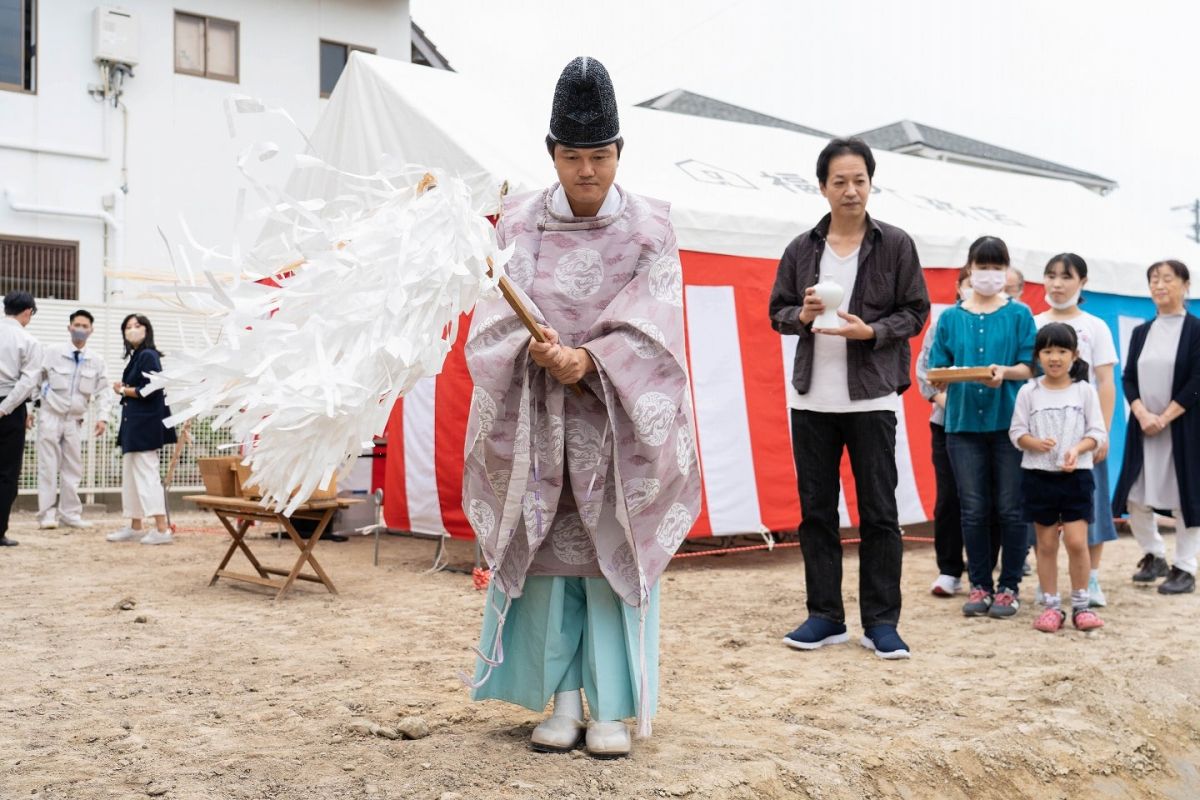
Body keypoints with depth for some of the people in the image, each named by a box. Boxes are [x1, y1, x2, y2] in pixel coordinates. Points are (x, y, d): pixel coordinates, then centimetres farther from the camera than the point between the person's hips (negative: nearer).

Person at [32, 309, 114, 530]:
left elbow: (103, 391, 4)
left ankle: (69, 513, 13)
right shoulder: (53, 352, -3)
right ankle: (47, 513, 1)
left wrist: (103, 417, -8)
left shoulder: (96, 361, 3)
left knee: (73, 468, 5)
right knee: (49, 466, -3)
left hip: (74, 420, 3)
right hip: (51, 415, -3)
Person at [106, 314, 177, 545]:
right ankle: (135, 527, 23)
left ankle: (162, 530, -11)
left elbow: (148, 391, -20)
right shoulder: (135, 356, 15)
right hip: (134, 423, 10)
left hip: (146, 424, -10)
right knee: (130, 475, 15)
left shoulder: (148, 356, -13)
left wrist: (123, 390, -6)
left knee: (147, 475, -11)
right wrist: (124, 389, -4)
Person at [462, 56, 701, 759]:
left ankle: (612, 707, 9)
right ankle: (565, 698, 16)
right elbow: (498, 315, -5)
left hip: (621, 419, -1)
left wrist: (589, 360, -23)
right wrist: (537, 349, -25)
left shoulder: (649, 227, 0)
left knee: (615, 553, -1)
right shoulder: (520, 223, 4)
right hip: (538, 417, 2)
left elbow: (652, 328, -8)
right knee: (546, 551, 3)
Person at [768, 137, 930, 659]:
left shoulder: (895, 244, 1)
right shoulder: (802, 248, 7)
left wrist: (872, 331, -15)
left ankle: (880, 622, 11)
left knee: (879, 512, 1)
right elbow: (777, 312, 10)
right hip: (811, 399, 3)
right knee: (816, 510, 7)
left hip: (871, 398, -2)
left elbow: (916, 312, 2)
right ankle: (825, 616, 18)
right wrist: (802, 316, -12)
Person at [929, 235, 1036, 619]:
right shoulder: (950, 318, 10)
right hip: (963, 422, 2)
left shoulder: (1019, 315, 5)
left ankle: (1009, 587, 13)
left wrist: (1004, 372, -21)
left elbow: (1031, 367, -1)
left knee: (1010, 509, 1)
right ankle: (980, 585, 15)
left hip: (1009, 421, -1)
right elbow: (937, 370, 6)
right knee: (973, 510, 4)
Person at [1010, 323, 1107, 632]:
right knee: (1046, 544, 6)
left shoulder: (1084, 390, 2)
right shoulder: (1029, 392, 2)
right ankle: (1051, 606, 15)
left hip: (1076, 475, -1)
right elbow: (1017, 432, 1)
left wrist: (1077, 449, -18)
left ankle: (1081, 605, 8)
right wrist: (1036, 443, -19)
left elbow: (1097, 432, 1)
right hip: (1038, 475, 1)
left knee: (1077, 542, -6)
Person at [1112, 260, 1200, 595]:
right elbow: (1128, 378, 6)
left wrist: (1164, 418, -14)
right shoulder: (1140, 332, 11)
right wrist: (1142, 414, -11)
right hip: (1143, 427, 4)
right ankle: (1154, 556, 23)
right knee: (1134, 497, 4)